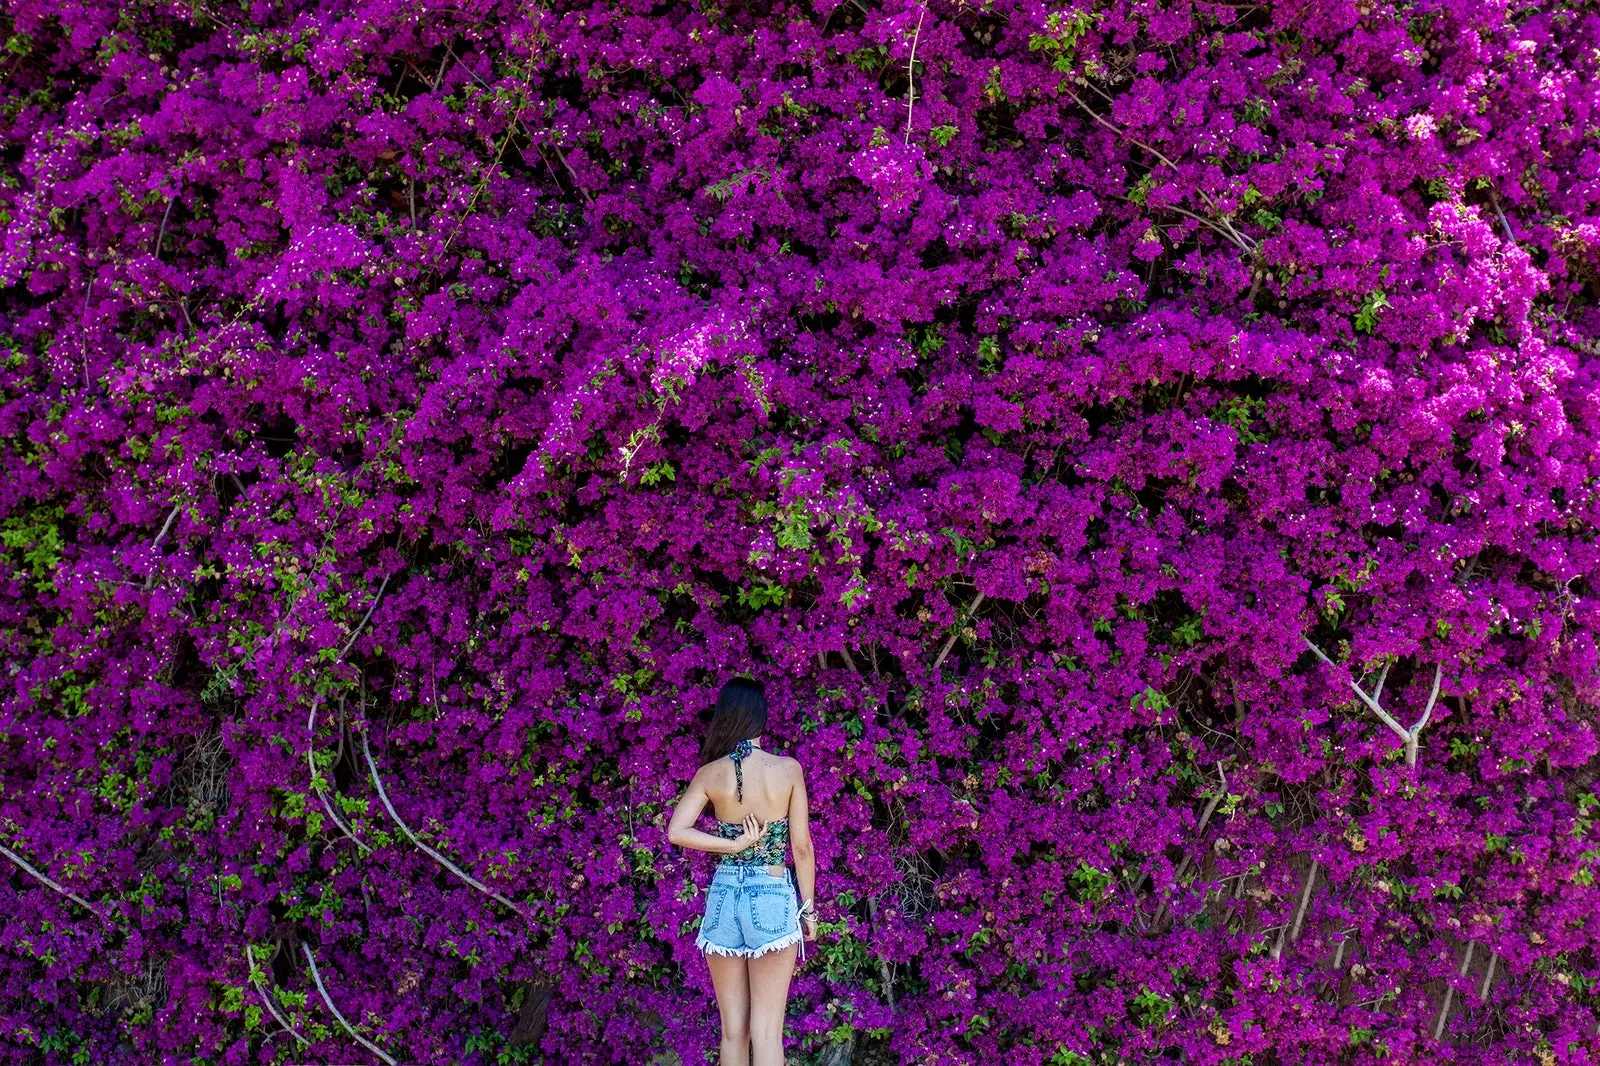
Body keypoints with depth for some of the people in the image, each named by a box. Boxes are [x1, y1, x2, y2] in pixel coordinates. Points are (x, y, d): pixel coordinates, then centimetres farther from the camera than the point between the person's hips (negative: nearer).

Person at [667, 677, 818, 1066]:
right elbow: (801, 846, -3)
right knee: (766, 1029, 1)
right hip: (773, 897, -2)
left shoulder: (710, 773, -2)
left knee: (733, 1028, 11)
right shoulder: (788, 769, -6)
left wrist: (735, 844, -7)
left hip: (724, 896, 2)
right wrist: (809, 907, 6)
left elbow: (676, 832, -12)